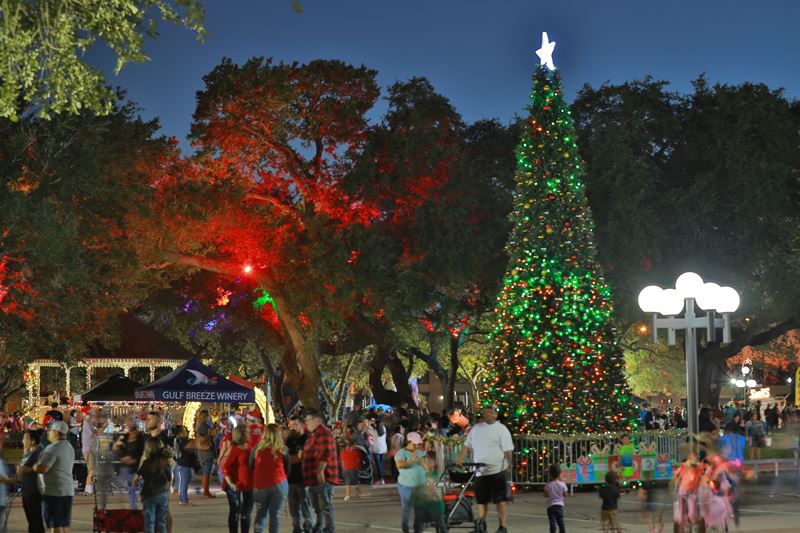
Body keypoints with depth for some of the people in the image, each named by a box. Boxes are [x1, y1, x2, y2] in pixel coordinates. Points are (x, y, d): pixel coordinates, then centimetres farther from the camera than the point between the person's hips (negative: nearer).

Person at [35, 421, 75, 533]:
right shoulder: (69, 448, 15)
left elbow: (42, 468, -22)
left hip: (53, 491, -9)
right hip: (68, 491, 9)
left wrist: (33, 467, -1)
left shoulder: (53, 448, -15)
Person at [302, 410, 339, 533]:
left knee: (325, 506, -7)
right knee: (317, 507, 19)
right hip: (313, 477, 11)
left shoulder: (323, 432, -14)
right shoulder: (312, 434, 19)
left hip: (322, 477, -11)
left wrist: (320, 471, -27)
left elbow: (325, 454, -23)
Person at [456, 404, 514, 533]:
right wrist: (460, 459, 0)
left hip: (498, 470, -5)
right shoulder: (476, 428, 11)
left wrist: (509, 467, -15)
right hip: (480, 471, 5)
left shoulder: (501, 429, -4)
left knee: (500, 500, -3)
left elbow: (508, 451, -8)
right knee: (481, 499, 12)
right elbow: (466, 445, 14)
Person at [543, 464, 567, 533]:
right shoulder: (562, 484, -7)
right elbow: (565, 494, 5)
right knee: (561, 523, 12)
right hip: (560, 505, 2)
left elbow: (546, 495, -6)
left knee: (552, 522, -5)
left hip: (551, 506, -2)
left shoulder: (548, 485, -11)